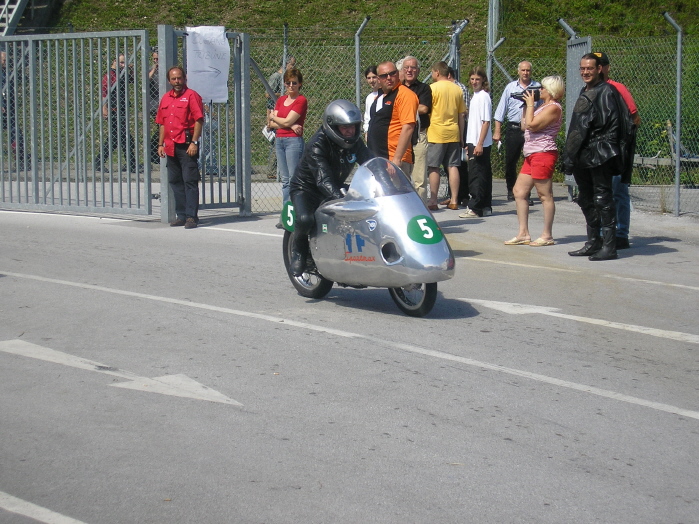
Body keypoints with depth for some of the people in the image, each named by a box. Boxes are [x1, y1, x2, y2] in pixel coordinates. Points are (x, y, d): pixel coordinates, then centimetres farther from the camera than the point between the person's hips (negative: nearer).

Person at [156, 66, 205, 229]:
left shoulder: (191, 95, -4)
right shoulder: (166, 98, 16)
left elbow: (199, 120, -10)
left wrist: (194, 142, -16)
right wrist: (161, 144, 15)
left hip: (187, 146, -7)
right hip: (171, 147, 7)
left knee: (190, 181, -7)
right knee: (175, 181, 9)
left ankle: (192, 216, -7)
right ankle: (182, 215, 16)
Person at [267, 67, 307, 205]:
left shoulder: (301, 100, -5)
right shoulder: (281, 100, 16)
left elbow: (287, 121, -12)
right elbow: (272, 124, 6)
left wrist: (273, 117, 7)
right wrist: (291, 125, -9)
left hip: (294, 141, -7)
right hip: (279, 140, 7)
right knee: (285, 180, 9)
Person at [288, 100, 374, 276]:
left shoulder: (354, 142, -7)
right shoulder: (317, 145, -28)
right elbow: (323, 179, -40)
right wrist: (341, 199, -55)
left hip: (335, 188, 7)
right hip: (306, 188, -6)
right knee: (305, 219, -35)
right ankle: (299, 250, -3)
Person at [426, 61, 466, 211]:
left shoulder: (433, 88, -7)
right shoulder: (457, 89, 8)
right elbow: (461, 115, 12)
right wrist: (461, 137, 18)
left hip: (436, 133, -5)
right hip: (453, 133, 5)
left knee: (434, 168, 0)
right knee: (453, 166, 7)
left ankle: (433, 201, -1)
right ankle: (454, 201, 7)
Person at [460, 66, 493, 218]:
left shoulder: (483, 96, -12)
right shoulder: (475, 96, 15)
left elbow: (486, 122, -17)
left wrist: (480, 143, -20)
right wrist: (470, 144, 21)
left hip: (480, 143, -9)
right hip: (474, 142, 9)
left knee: (476, 176, -7)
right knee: (483, 175, 11)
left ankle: (474, 208, -4)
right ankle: (485, 207, 16)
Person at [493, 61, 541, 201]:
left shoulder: (537, 87, 4)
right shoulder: (510, 87, 9)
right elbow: (501, 110, 10)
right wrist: (497, 131, 5)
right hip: (513, 129, 2)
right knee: (510, 161, 7)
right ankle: (511, 190, 23)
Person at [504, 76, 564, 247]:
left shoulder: (553, 108, -11)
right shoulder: (543, 106, 20)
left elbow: (531, 125, -18)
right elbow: (524, 126, 21)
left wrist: (530, 104, -8)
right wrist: (525, 105, 18)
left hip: (543, 154, -11)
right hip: (531, 155, 11)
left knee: (545, 195, -6)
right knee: (519, 191, 8)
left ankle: (547, 236, -1)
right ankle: (523, 234, 11)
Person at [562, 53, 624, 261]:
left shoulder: (606, 92, -8)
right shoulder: (585, 92, 18)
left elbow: (613, 125, -15)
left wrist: (604, 148, -21)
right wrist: (571, 156, 18)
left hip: (599, 157, -9)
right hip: (582, 157, 9)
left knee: (602, 200, -7)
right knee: (586, 200, 14)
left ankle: (609, 246, -4)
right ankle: (593, 243, 23)